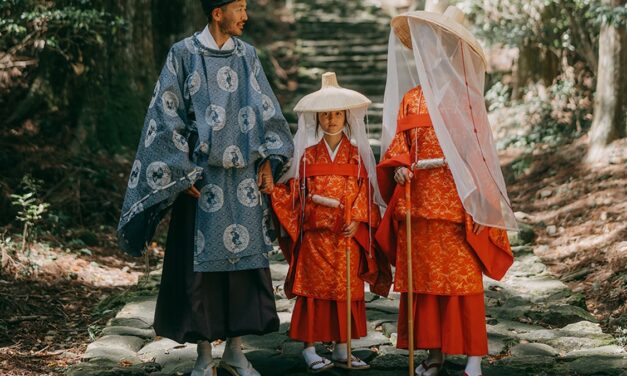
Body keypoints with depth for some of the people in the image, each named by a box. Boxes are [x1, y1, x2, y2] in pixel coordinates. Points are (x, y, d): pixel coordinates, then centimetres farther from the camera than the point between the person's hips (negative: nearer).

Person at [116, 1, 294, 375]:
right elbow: (168, 115, -4)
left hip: (243, 177, 4)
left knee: (244, 259, 5)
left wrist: (268, 162, 3)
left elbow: (266, 111, 11)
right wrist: (182, 172, -9)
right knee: (202, 263, 1)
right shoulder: (184, 54, -3)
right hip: (201, 177, -4)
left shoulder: (247, 55, 8)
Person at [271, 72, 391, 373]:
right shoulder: (307, 153, 4)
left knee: (347, 291, 5)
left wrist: (356, 220, -7)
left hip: (349, 235, 2)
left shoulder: (356, 153, 8)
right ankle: (309, 349, 4)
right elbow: (292, 189, 3)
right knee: (313, 289, -1)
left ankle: (341, 350, 13)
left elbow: (366, 190, 3)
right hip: (315, 234, -2)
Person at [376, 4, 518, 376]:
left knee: (464, 279, -6)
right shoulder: (410, 98, 14)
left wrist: (479, 202, -7)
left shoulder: (466, 98, 4)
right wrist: (399, 167, -13)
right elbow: (398, 143, 10)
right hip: (419, 201, 4)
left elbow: (479, 151, 0)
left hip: (457, 201, -4)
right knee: (423, 277, 4)